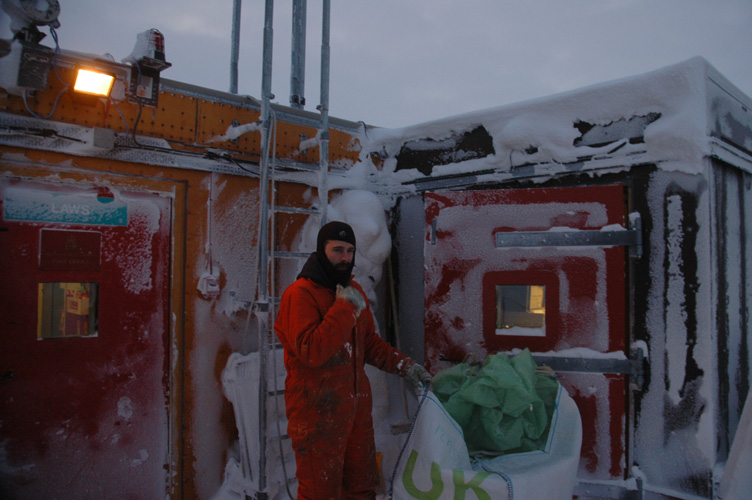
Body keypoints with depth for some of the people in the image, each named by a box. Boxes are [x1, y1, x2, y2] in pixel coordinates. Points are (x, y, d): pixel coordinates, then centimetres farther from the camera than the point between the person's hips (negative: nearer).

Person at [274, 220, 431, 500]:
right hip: (319, 411, -7)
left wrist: (404, 366, 6)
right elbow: (311, 351, -26)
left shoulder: (353, 290, 11)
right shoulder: (300, 294, -14)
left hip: (356, 404, 8)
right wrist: (345, 308, -23)